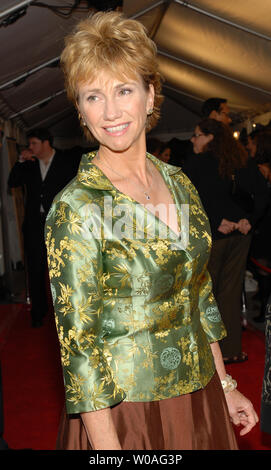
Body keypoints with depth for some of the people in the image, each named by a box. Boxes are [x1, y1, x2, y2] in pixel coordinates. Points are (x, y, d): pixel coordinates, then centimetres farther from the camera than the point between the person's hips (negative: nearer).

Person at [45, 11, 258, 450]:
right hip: (127, 410, -5)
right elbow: (80, 342, -16)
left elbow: (199, 292, 7)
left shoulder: (179, 182, 0)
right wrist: (107, 447, -16)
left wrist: (225, 384, 10)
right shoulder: (74, 208, -18)